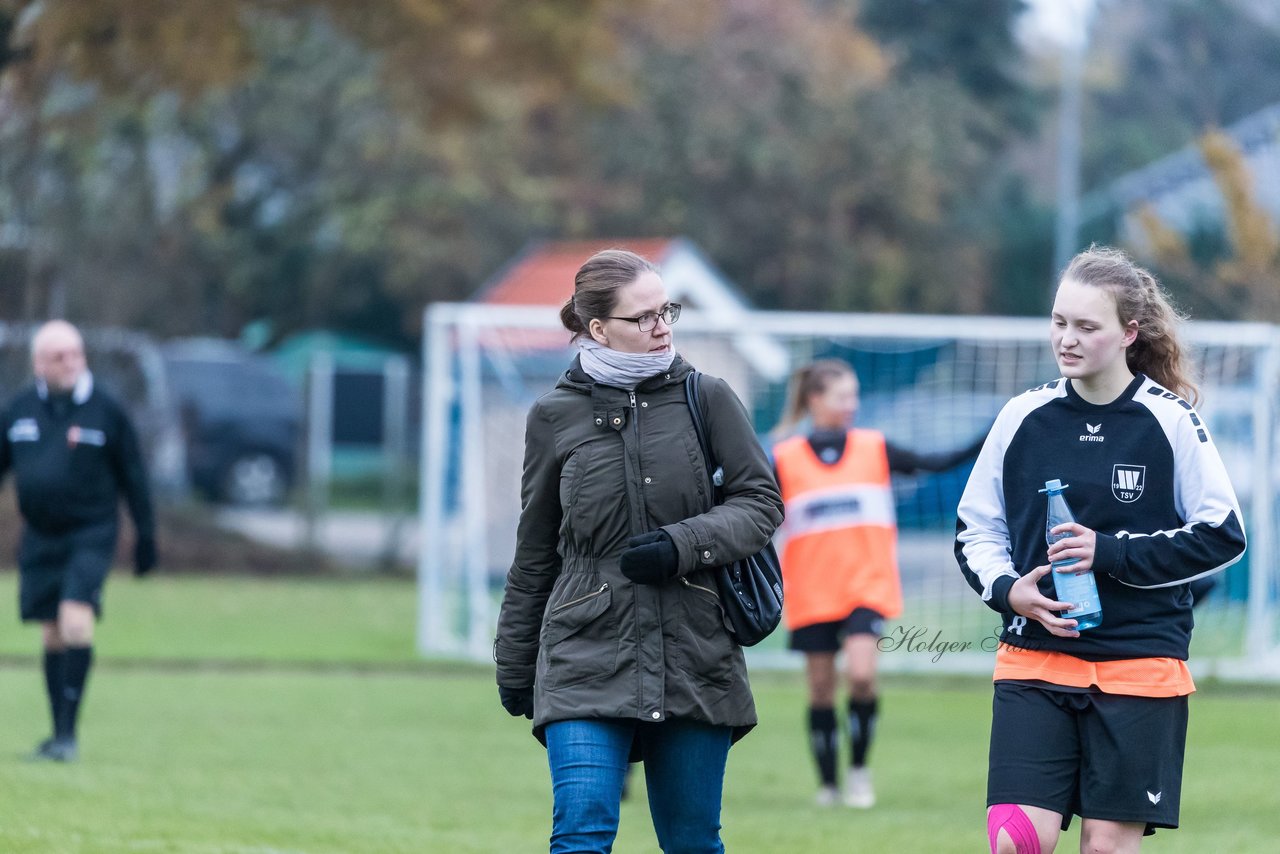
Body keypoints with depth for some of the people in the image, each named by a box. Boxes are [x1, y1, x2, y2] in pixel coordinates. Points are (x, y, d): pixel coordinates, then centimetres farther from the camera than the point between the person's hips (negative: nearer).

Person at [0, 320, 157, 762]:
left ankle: (68, 732, -16)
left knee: (75, 622, -19)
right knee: (53, 637, 7)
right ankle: (59, 735, 15)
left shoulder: (105, 410, -3)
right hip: (40, 538, 4)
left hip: (91, 535, -4)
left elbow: (132, 476, 3)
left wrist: (146, 536, 4)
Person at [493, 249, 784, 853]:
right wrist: (513, 666, 17)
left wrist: (684, 545, -14)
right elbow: (534, 554, 13)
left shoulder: (706, 399, 4)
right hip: (587, 660, -1)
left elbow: (761, 502, 3)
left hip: (695, 660, 1)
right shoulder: (555, 417, 4)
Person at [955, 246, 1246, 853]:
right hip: (1034, 661, 2)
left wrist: (1112, 554, -13)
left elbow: (1222, 536, -3)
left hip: (1140, 667, -2)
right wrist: (1007, 589, -8)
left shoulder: (1171, 421, -4)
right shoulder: (1023, 417, 3)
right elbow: (975, 529, 12)